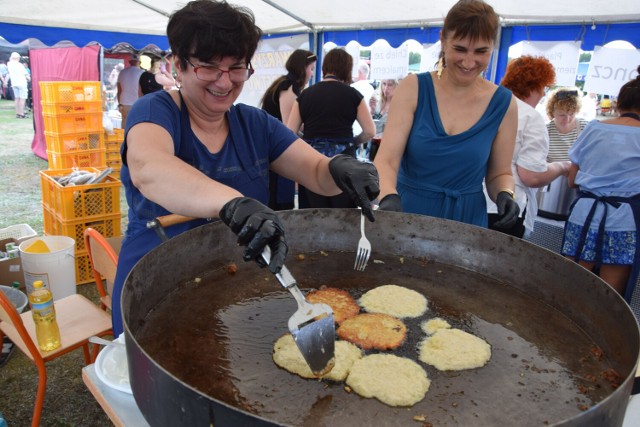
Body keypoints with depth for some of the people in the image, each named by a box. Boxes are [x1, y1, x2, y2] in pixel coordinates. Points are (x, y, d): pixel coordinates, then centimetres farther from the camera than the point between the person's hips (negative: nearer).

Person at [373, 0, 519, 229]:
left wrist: (505, 194, -15)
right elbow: (386, 160, -16)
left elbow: (499, 174, 6)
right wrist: (388, 197, -35)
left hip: (465, 220, 1)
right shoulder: (413, 88, -9)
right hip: (405, 212, -1)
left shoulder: (503, 103, -4)